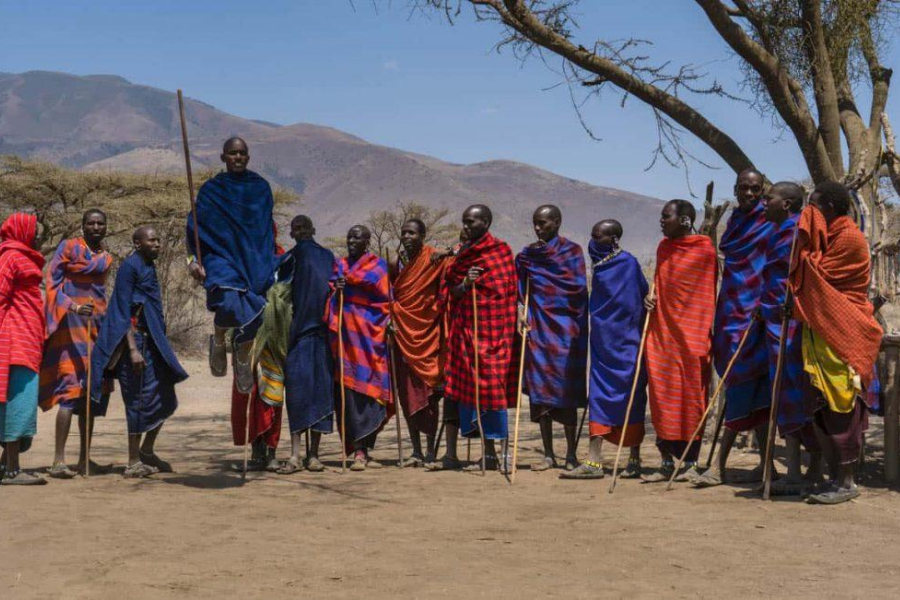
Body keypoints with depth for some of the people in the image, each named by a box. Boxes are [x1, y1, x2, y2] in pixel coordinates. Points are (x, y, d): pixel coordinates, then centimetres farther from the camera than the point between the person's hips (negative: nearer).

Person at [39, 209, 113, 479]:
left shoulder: (106, 258, 17)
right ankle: (58, 461, -18)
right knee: (71, 386, -16)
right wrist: (72, 306, -22)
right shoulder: (68, 247, -1)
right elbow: (52, 282, -8)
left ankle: (85, 458, 15)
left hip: (97, 324, 7)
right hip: (72, 324, -7)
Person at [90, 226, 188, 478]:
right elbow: (124, 312, -16)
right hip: (137, 341, -9)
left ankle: (147, 452, 23)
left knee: (165, 400, 10)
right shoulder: (129, 267, -10)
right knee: (140, 401, -5)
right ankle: (134, 464, 3)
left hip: (154, 343, 9)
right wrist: (133, 349, -22)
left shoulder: (149, 267, 16)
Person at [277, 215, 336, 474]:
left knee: (320, 386, -4)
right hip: (297, 329, 0)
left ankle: (313, 454, -3)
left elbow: (336, 291, 14)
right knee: (297, 383, -8)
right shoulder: (289, 258, 14)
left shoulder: (327, 257, 13)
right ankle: (295, 455, -8)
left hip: (321, 329, 1)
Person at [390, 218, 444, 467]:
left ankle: (431, 451, 3)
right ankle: (416, 451, 11)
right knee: (407, 392, 4)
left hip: (427, 332, -5)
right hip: (402, 332, 5)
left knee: (428, 391, -3)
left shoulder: (434, 260, -4)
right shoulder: (399, 263, 12)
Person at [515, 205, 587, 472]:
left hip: (565, 328, -3)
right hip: (537, 328, 4)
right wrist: (521, 317, -4)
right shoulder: (527, 255, 12)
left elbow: (579, 285, -8)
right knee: (540, 390, 2)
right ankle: (548, 454, 9)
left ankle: (571, 454, 4)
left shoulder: (571, 250, 2)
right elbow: (520, 292, 12)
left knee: (566, 389, -3)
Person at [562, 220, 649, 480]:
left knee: (630, 398, 1)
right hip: (602, 343, 7)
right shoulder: (600, 264, 11)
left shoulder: (628, 263, -9)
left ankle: (635, 460, 11)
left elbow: (643, 296, -8)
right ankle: (593, 462, 3)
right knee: (599, 396, 2)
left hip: (625, 344, -7)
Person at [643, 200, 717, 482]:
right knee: (662, 395, 5)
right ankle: (667, 462, 11)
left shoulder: (704, 250, -7)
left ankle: (691, 462, 8)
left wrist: (705, 337, -10)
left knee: (691, 398, 0)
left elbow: (708, 293, -7)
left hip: (691, 334, -6)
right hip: (661, 332, 6)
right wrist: (650, 297, 3)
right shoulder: (664, 248, 12)